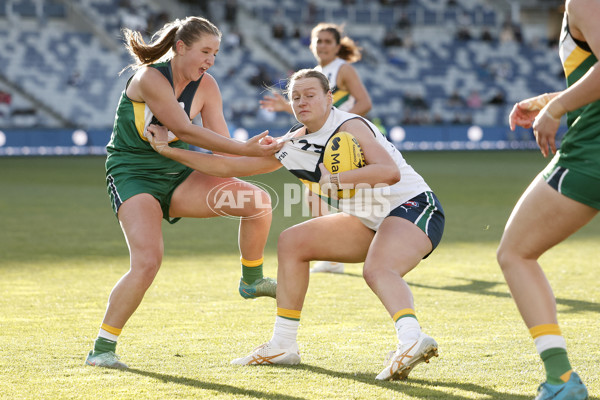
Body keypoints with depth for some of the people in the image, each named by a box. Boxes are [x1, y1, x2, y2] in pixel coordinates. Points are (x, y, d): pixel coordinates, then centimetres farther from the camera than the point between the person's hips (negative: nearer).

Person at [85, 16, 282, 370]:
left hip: (178, 175, 6)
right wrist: (245, 149, -28)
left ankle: (252, 281, 14)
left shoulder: (206, 86, -2)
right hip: (133, 177, -6)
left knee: (258, 200, -10)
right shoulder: (150, 78, -20)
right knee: (148, 262, -26)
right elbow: (186, 131, -26)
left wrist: (255, 154, -22)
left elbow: (223, 147, -3)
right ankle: (101, 349, -12)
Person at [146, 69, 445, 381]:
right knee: (293, 241, 9)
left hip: (413, 204, -9)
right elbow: (228, 166, 11)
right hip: (371, 223, 9)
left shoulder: (349, 126, -16)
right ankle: (283, 346, 10)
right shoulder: (292, 145, 7)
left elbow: (390, 172, -31)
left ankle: (411, 340, -62)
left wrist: (335, 180, -33)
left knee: (378, 270, -36)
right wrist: (168, 150, 7)